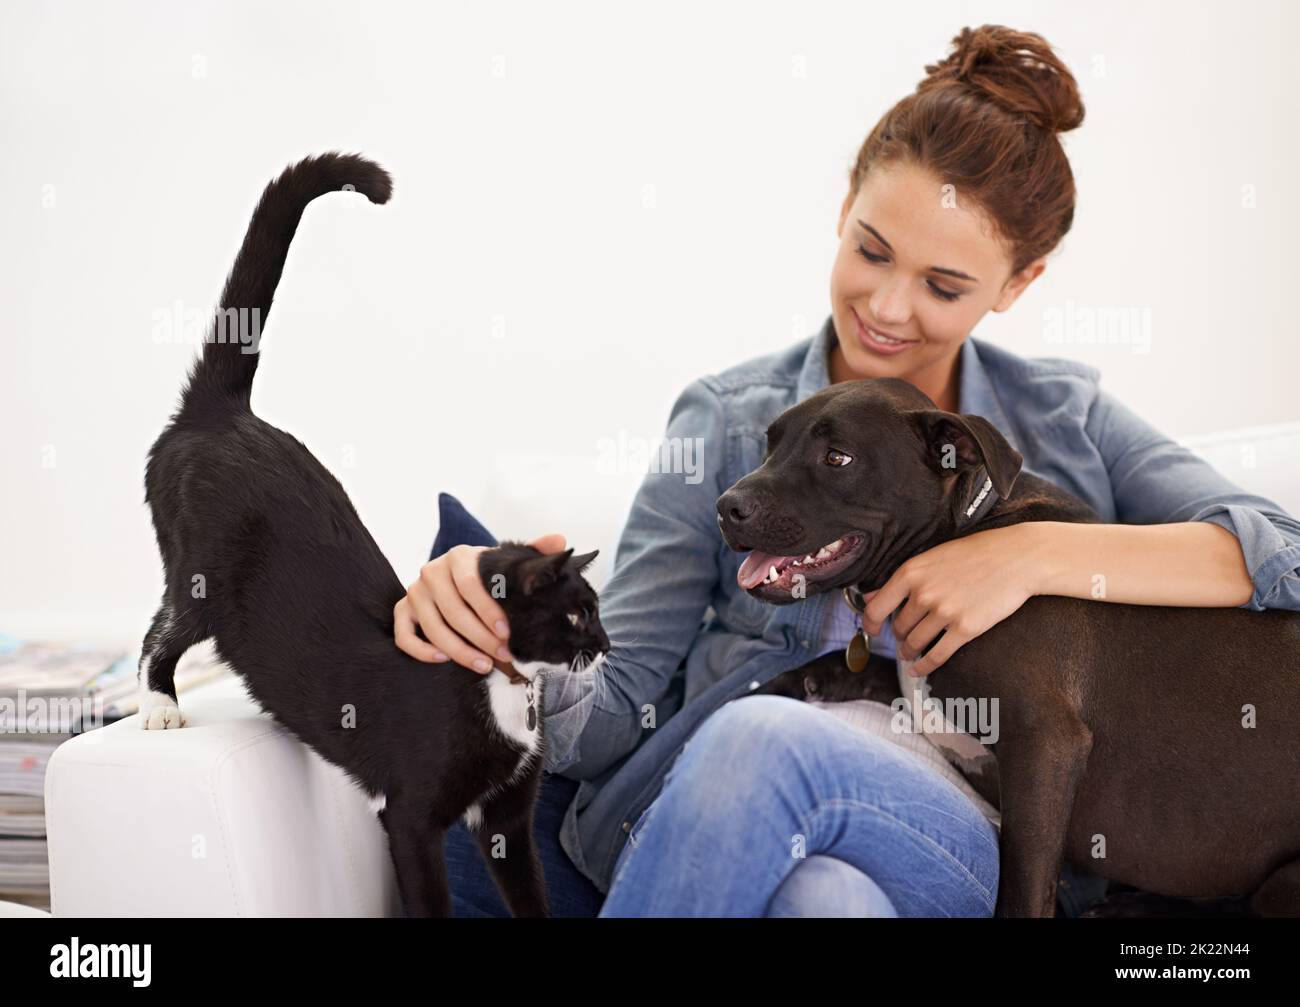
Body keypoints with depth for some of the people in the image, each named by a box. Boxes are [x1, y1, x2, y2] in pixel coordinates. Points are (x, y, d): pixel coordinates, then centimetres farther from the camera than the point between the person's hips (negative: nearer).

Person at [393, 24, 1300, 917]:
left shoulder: (1065, 418, 11)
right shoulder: (727, 423, 8)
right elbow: (621, 704, 2)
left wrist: (1036, 553, -13)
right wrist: (505, 632, -21)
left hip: (995, 852, 0)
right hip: (736, 842, 1)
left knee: (760, 739, -34)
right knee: (826, 896, -38)